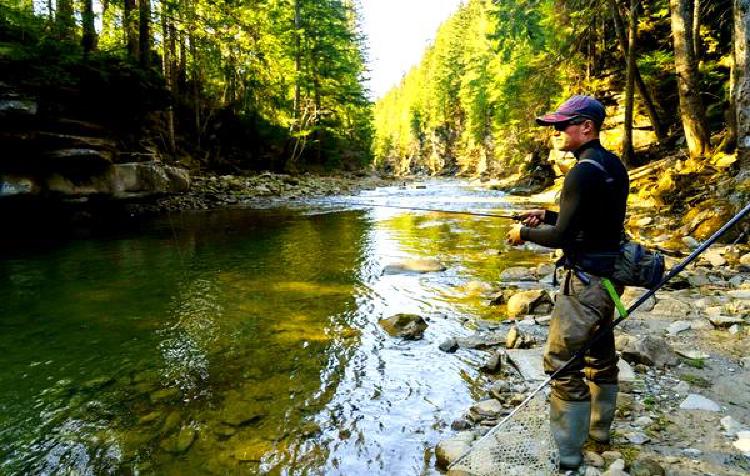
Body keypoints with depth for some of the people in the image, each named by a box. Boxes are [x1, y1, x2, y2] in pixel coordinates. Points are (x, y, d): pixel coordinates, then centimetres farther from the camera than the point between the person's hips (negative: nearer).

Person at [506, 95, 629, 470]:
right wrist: (547, 216, 12)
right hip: (609, 272, 10)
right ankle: (599, 427, 40)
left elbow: (562, 236, -20)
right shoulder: (614, 165, 9)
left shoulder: (584, 172, -20)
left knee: (563, 363, -2)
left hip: (586, 279, -10)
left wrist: (525, 234, -4)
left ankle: (568, 454, 9)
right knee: (600, 353, 22)